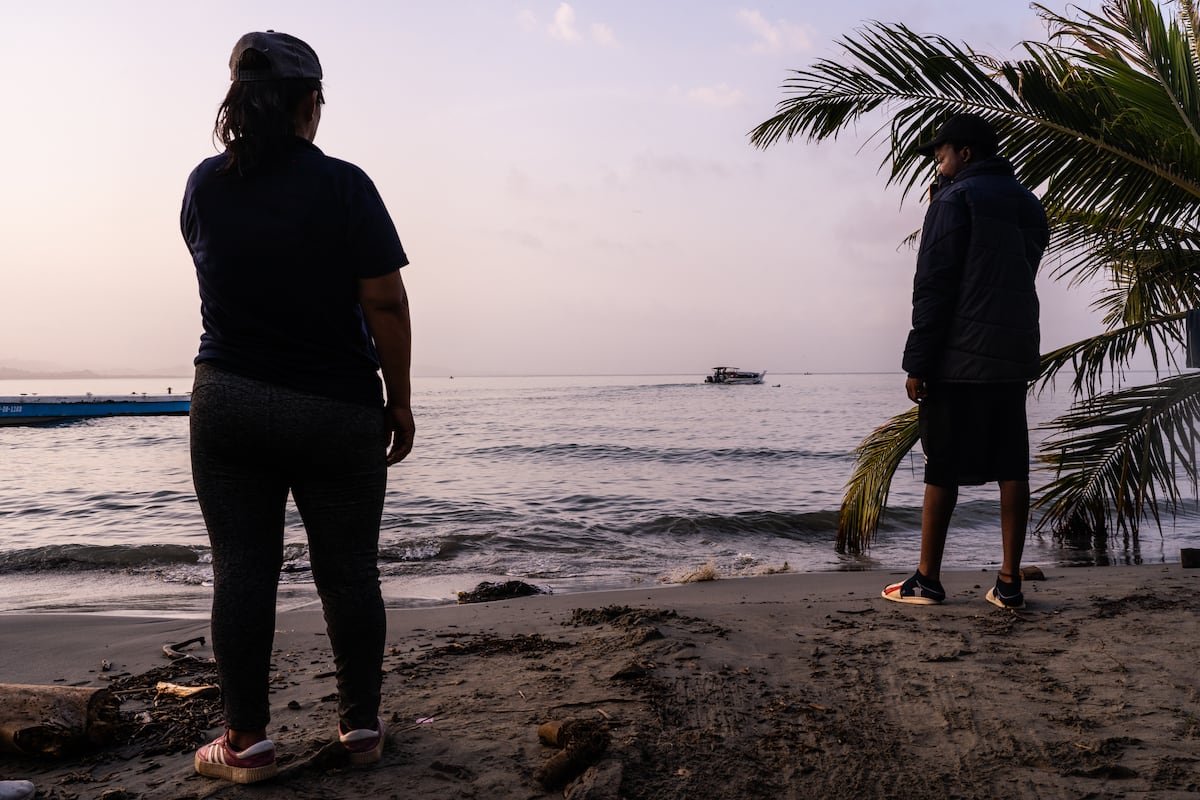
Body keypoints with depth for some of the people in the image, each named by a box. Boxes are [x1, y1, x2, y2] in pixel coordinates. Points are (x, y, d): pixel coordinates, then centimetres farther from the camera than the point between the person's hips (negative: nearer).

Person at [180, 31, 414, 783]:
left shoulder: (205, 185, 3)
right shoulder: (343, 186, -11)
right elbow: (386, 304, -14)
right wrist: (400, 400, -4)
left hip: (229, 404, 3)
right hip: (338, 410, -2)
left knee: (242, 571, 6)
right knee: (348, 571, 8)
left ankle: (248, 739, 11)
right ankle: (361, 724, 18)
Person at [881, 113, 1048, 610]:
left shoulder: (955, 198, -5)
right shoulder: (1029, 204, 18)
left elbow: (934, 286, -11)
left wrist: (917, 361, -11)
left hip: (959, 357, -6)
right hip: (1015, 355, 7)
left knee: (943, 469, -1)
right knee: (1011, 467, 5)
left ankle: (927, 580, 5)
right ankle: (1009, 583, 6)